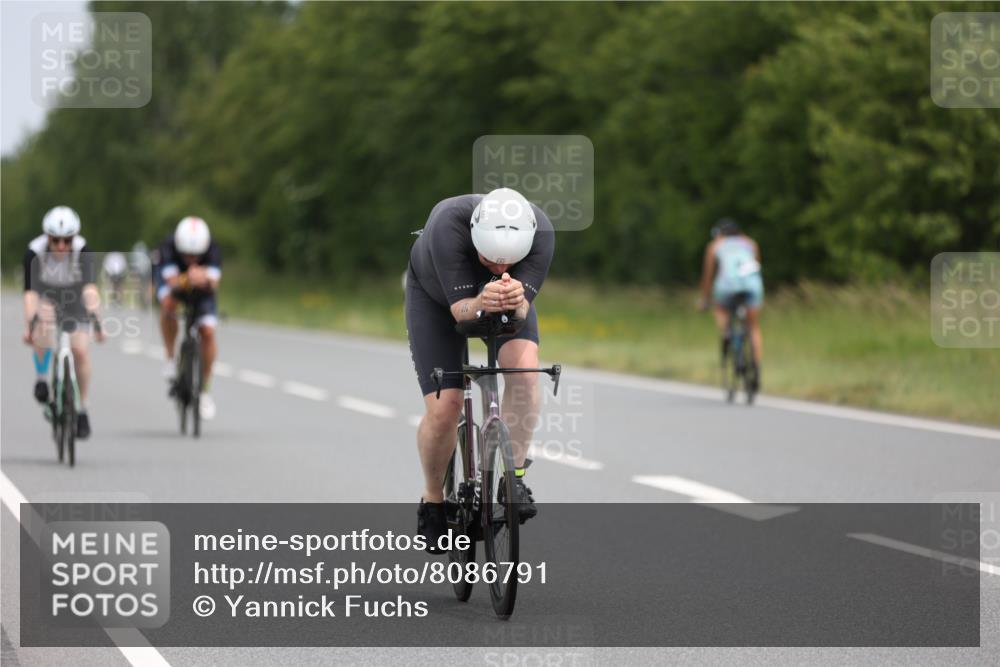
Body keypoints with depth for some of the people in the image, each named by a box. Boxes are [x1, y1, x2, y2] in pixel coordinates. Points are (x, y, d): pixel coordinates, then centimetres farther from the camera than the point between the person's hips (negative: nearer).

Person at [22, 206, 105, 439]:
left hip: (74, 304, 0)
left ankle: (82, 409, 4)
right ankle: (41, 378, -19)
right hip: (46, 301, 0)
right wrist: (28, 325, -45)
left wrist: (96, 319, -52)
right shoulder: (35, 253, -29)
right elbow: (30, 292, -34)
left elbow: (90, 288, -39)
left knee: (80, 350, -15)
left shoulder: (82, 251, -29)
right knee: (44, 316, -35)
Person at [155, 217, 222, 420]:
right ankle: (170, 357, -13)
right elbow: (172, 281, -47)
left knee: (207, 332, -14)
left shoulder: (212, 249, -34)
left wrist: (205, 278, -67)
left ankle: (205, 390, 2)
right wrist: (187, 279, -66)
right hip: (171, 275, -1)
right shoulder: (168, 246, -37)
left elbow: (214, 283, -46)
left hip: (201, 286, 1)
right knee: (168, 303, -35)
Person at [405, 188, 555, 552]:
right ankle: (432, 501, 12)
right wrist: (482, 304, -62)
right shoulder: (448, 225, -41)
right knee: (443, 409, -14)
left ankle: (515, 477, -15)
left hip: (511, 304, 2)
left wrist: (514, 300, -60)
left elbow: (523, 309, -37)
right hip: (436, 294, -2)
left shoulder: (540, 232, -35)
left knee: (525, 365, -29)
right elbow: (460, 309, -40)